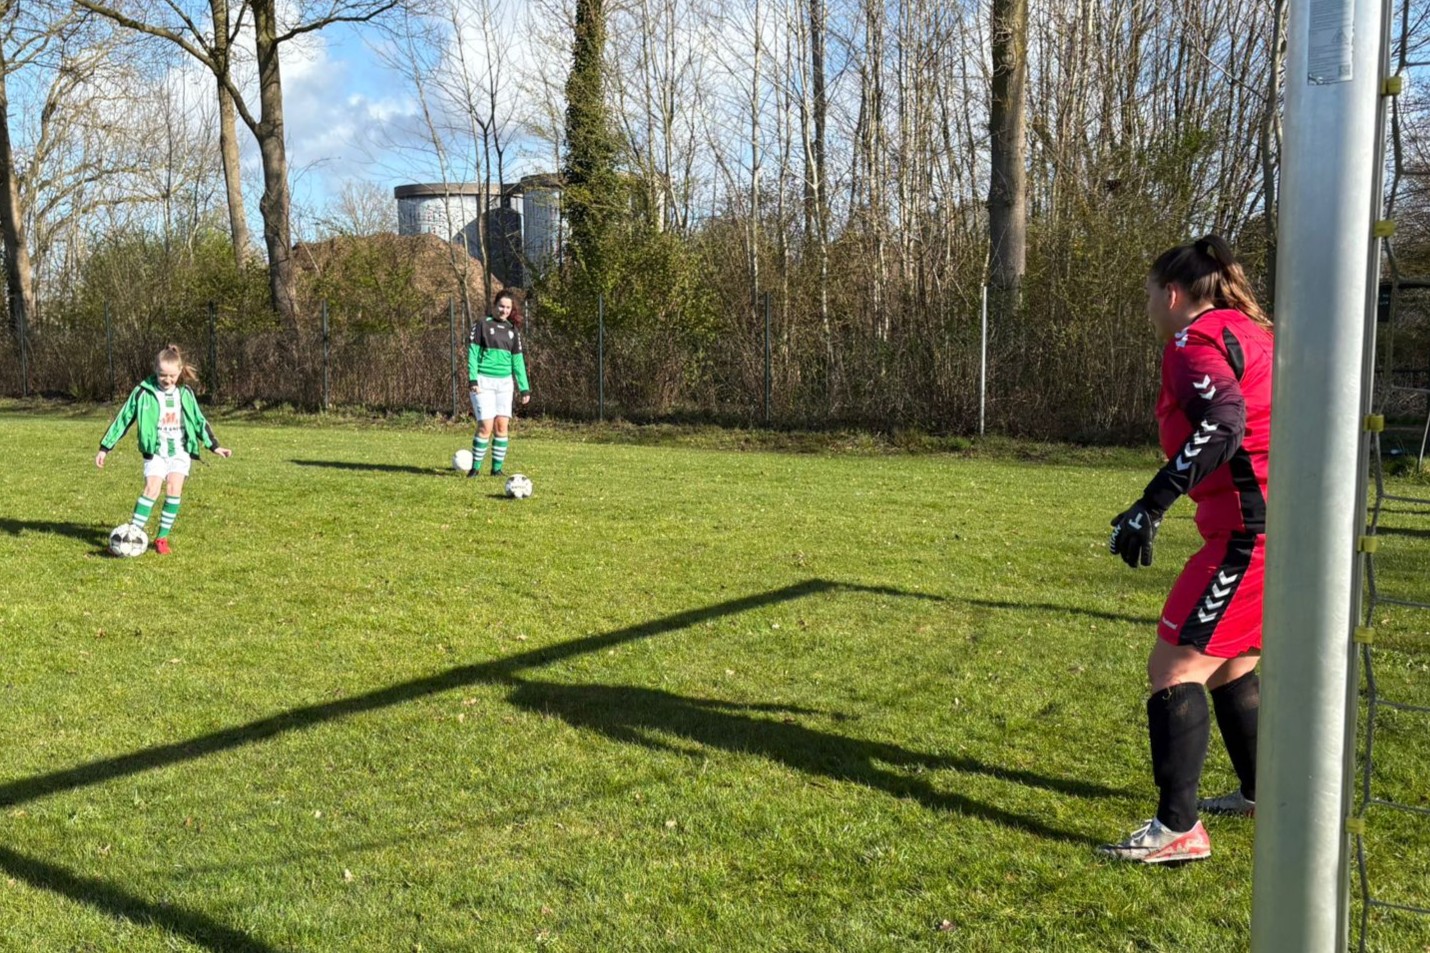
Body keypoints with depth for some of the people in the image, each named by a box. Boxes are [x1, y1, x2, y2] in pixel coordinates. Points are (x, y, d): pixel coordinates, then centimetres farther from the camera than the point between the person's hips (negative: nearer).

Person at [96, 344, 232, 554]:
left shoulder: (185, 393, 4)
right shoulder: (143, 392, -5)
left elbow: (199, 421, 15)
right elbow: (123, 419, 1)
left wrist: (214, 446, 12)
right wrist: (105, 447, 1)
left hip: (180, 450, 2)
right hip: (155, 451, -2)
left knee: (174, 491, -9)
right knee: (152, 489, -17)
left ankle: (162, 538, 2)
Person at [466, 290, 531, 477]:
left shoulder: (513, 330, 13)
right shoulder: (483, 326, 0)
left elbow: (518, 360, 16)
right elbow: (472, 353, -4)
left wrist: (524, 388, 11)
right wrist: (472, 379, -14)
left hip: (504, 383, 4)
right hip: (484, 382, -4)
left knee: (502, 425, -2)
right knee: (486, 426, -11)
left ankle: (497, 467, 9)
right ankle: (475, 467, 3)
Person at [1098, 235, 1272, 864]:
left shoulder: (1195, 340, -9)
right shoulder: (1249, 333, 20)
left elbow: (1222, 423, -26)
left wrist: (1152, 505, -29)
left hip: (1252, 530, -10)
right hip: (1289, 525, 10)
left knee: (1174, 666, -8)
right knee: (1226, 664, 23)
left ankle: (1178, 829, -7)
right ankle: (1259, 792, 37)